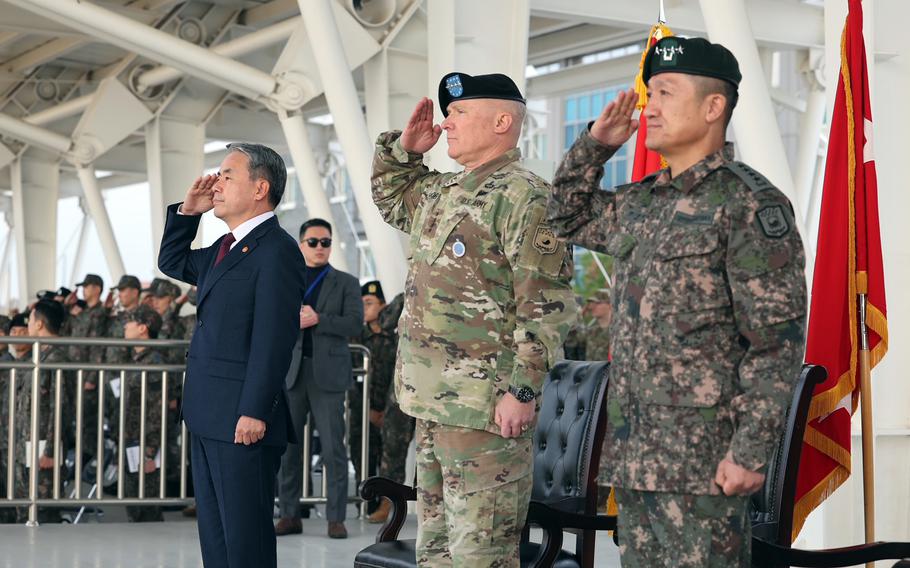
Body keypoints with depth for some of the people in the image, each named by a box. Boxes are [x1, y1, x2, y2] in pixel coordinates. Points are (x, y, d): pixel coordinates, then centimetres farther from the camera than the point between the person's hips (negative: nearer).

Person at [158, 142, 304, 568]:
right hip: (209, 419, 10)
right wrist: (187, 211, 16)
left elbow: (273, 338, -19)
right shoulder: (226, 248, 16)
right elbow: (172, 263, 32)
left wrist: (255, 412, -23)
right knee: (214, 534, 14)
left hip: (242, 421, -10)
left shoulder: (277, 249, -13)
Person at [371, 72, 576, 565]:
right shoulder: (442, 193, 16)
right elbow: (390, 196, 37)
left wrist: (523, 391, -22)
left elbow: (547, 306, -18)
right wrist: (404, 148, 18)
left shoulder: (523, 196, -13)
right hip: (431, 401, 10)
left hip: (485, 407, -10)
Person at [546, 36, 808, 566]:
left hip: (703, 457, -8)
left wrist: (751, 451, -20)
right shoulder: (639, 202, 14)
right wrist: (595, 144, 16)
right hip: (634, 452, 8)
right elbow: (569, 218, 33)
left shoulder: (750, 203, -11)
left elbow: (778, 340, -15)